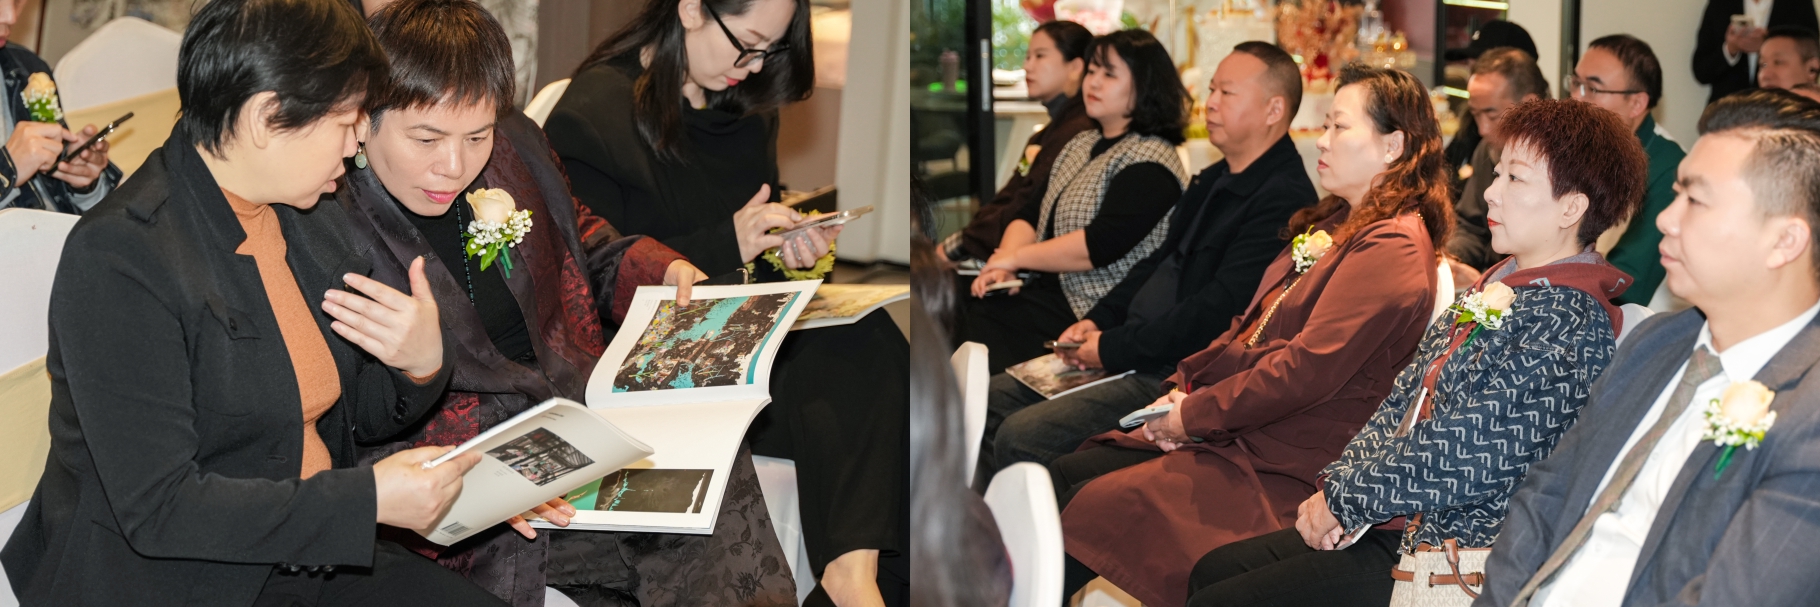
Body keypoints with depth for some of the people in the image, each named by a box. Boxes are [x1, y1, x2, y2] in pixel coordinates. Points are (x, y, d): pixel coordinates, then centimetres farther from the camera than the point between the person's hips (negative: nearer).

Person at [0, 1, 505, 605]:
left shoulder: (309, 219, 6)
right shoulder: (118, 257, -19)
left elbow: (360, 415, 15)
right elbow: (155, 508, -23)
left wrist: (423, 362, -9)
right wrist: (368, 497, -24)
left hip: (310, 555, 8)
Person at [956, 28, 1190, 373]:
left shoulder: (1149, 161, -11)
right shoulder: (1081, 144, 17)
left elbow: (1099, 246, -20)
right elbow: (1030, 215, 14)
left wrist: (1015, 258, -12)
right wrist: (1002, 264, -6)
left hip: (1094, 314, -8)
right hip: (1051, 289, 8)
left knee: (978, 321, -23)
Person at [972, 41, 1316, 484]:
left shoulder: (1283, 201, -16)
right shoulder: (1213, 181, 18)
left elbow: (1216, 312, -23)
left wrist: (1112, 349, -17)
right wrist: (1096, 322, 8)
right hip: (1128, 355, 10)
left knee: (1021, 436, -23)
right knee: (990, 399, 4)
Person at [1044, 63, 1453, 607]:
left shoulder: (1392, 247, -15)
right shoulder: (1336, 225, 18)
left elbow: (1307, 369, -22)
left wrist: (1195, 415, -14)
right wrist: (1186, 388, 2)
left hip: (1285, 468, -10)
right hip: (1237, 430, 10)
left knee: (1090, 506, -19)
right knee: (1063, 478, -4)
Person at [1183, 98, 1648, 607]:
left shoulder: (1569, 323, -19)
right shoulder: (1495, 288, 12)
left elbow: (1466, 455, -23)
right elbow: (1407, 396, 13)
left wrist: (1344, 502, -12)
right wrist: (1336, 485, -1)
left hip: (1450, 544, -9)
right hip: (1395, 519, 10)